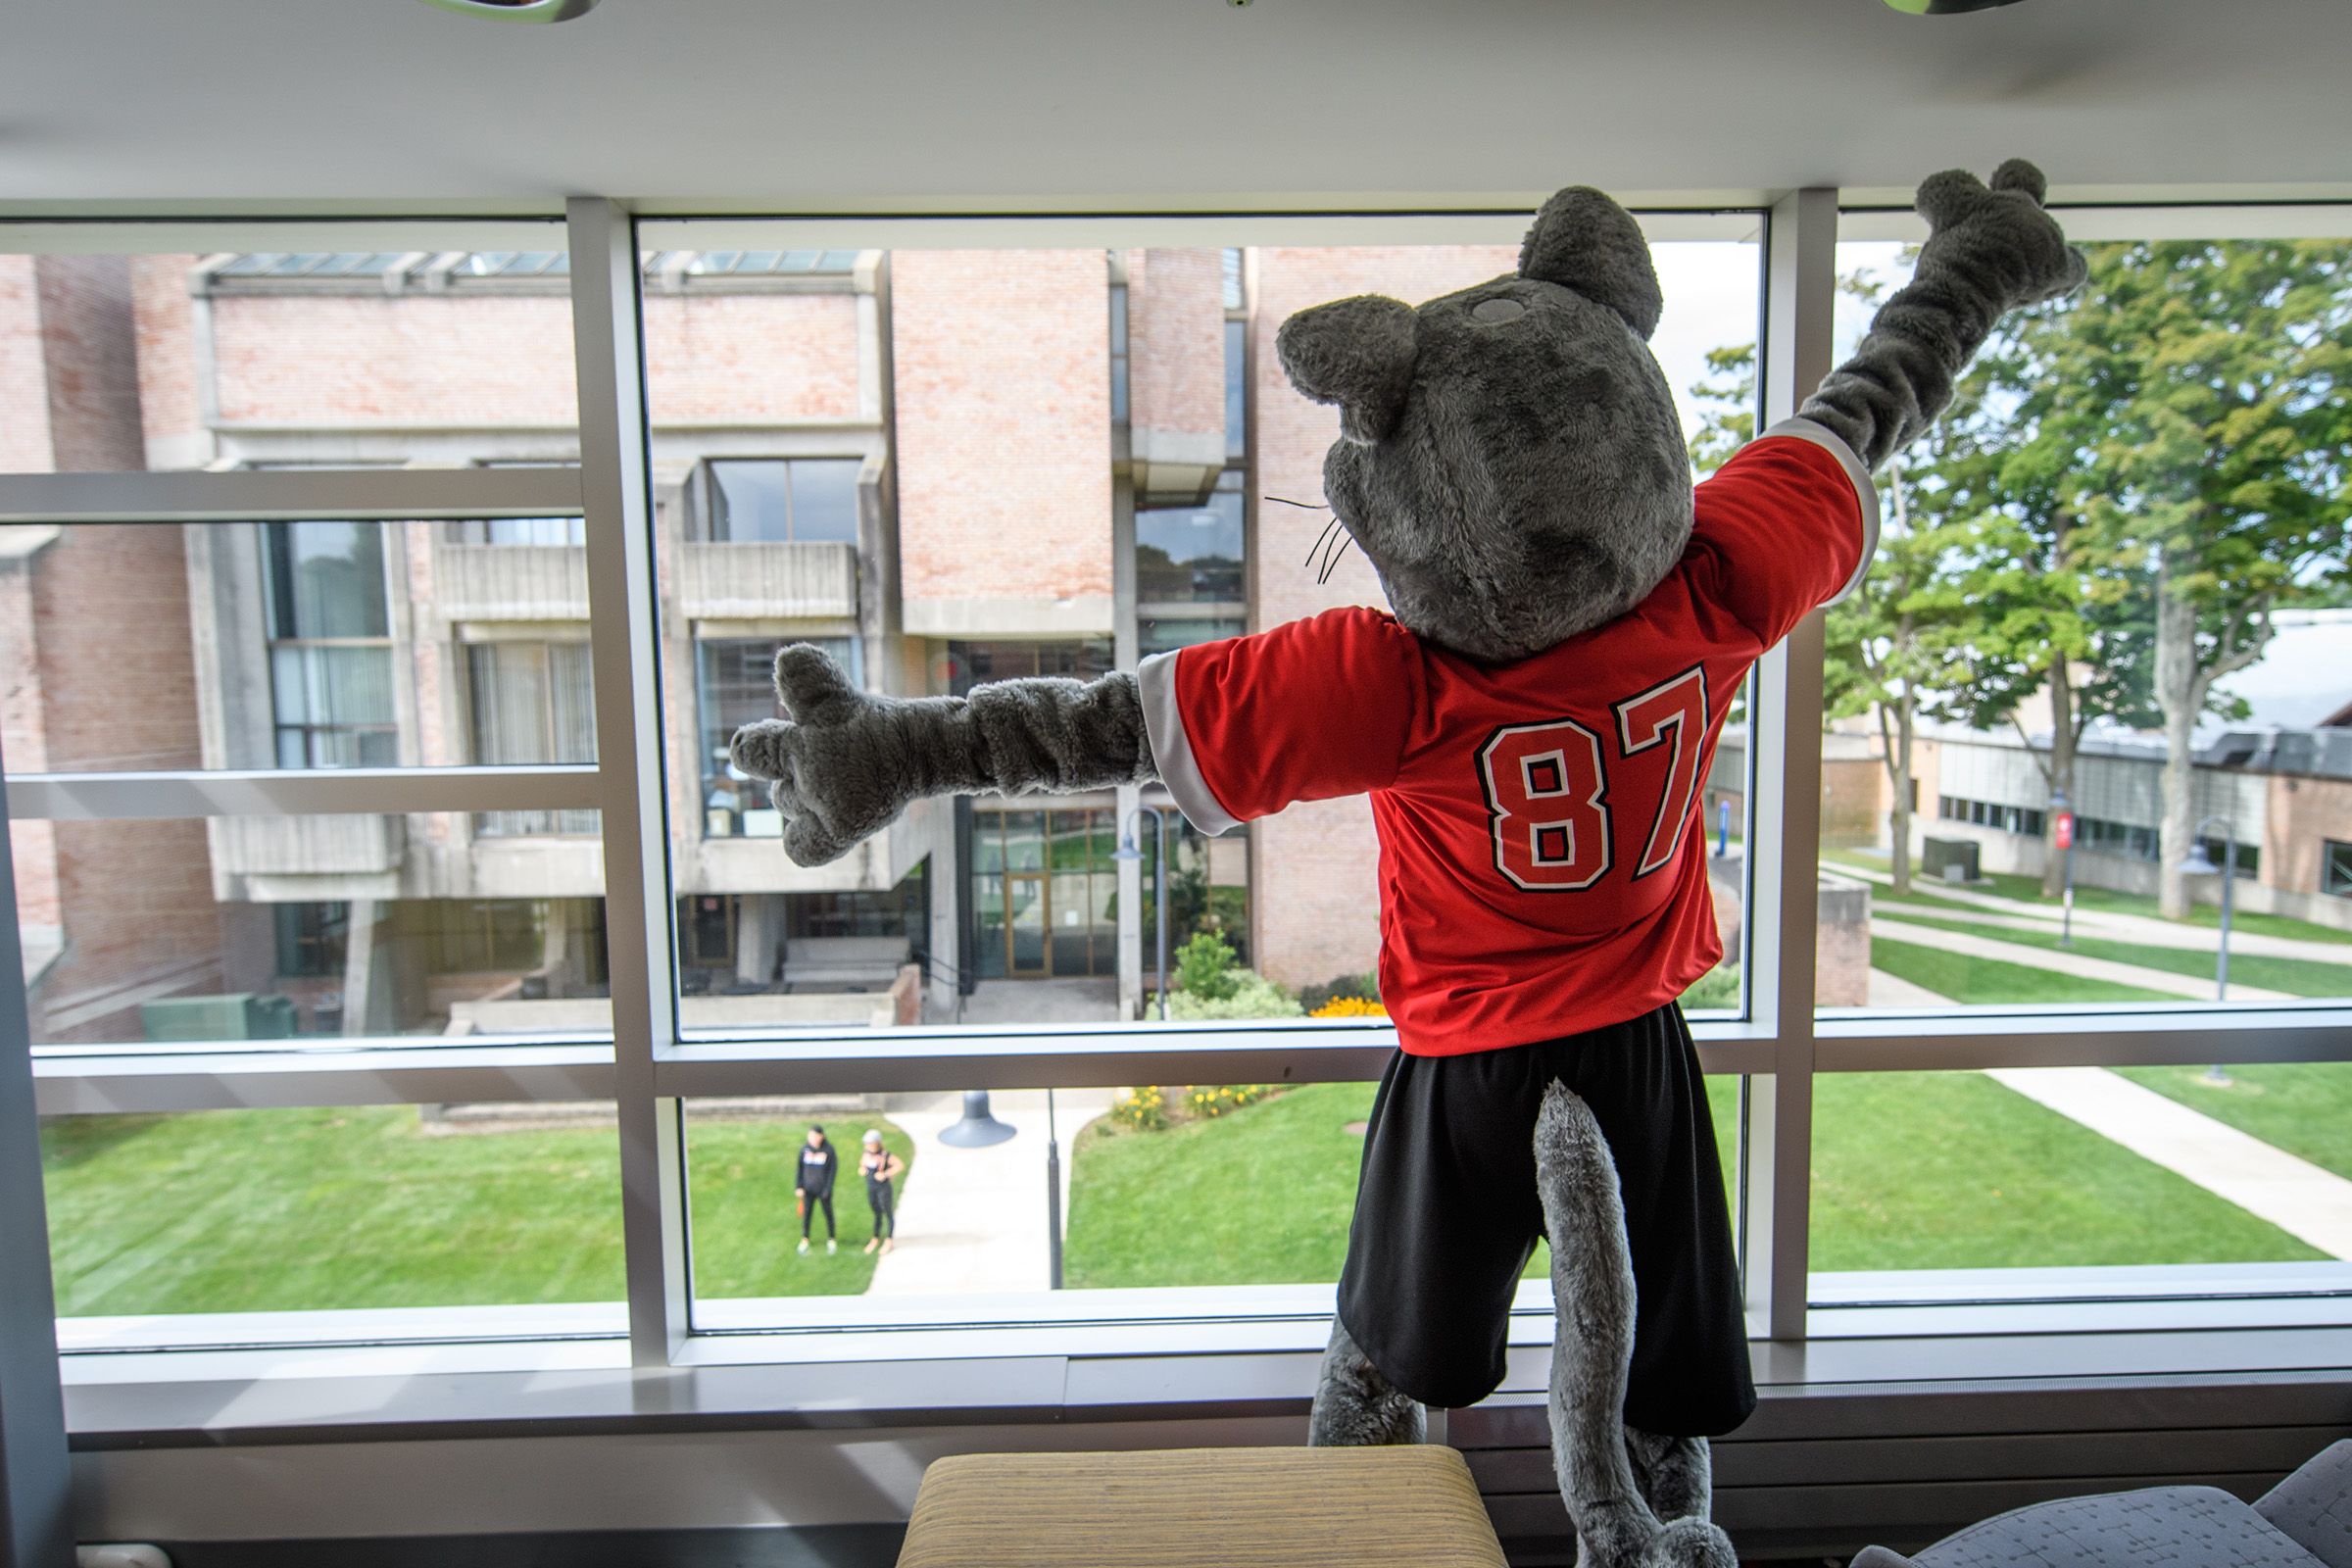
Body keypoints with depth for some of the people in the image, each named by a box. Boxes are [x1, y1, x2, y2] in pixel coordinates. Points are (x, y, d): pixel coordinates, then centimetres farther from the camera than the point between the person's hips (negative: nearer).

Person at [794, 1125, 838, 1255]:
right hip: (808, 1189, 2)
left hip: (823, 1189, -2)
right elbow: (800, 1169, 1)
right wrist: (798, 1187, -5)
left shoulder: (829, 1150, -12)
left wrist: (827, 1189, -13)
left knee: (828, 1214, 9)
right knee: (806, 1214, 7)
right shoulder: (804, 1149, -6)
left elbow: (833, 1170, -9)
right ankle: (805, 1240, 26)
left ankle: (831, 1240, 27)